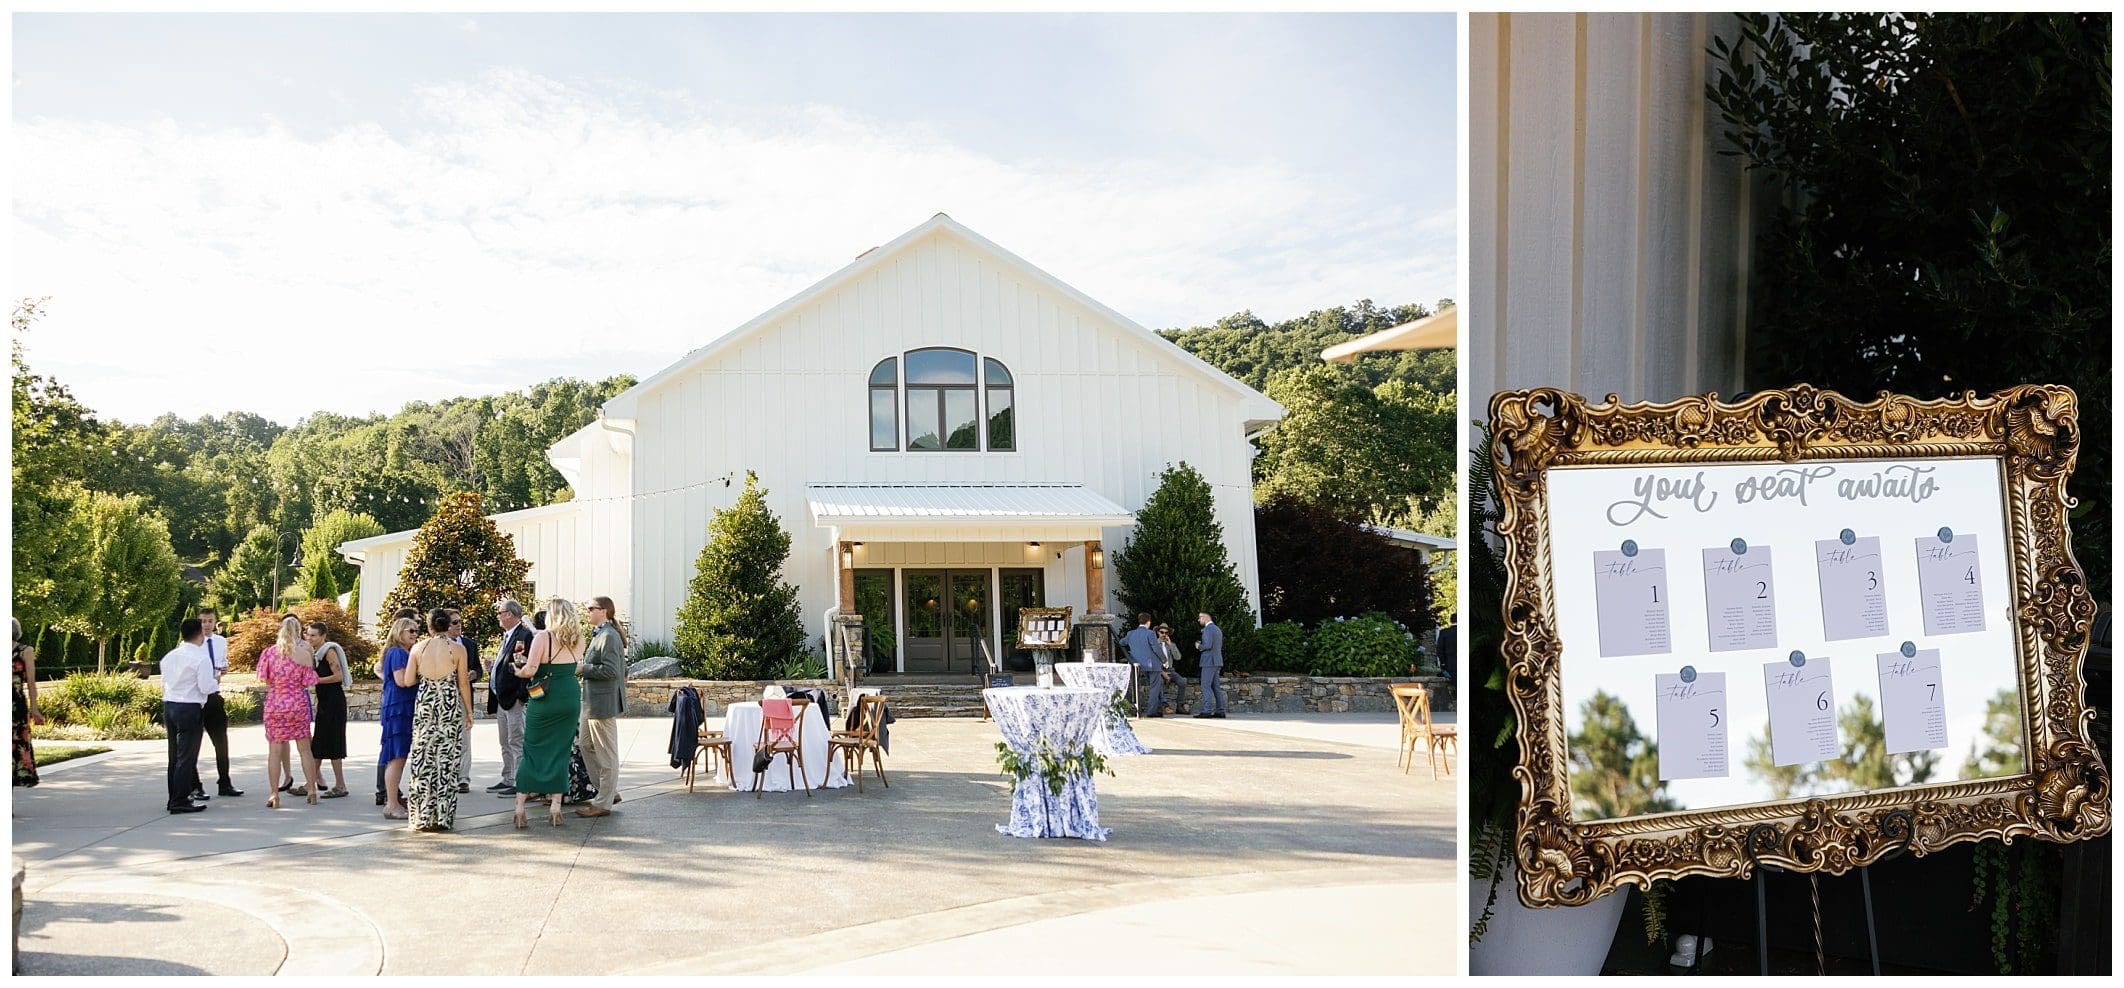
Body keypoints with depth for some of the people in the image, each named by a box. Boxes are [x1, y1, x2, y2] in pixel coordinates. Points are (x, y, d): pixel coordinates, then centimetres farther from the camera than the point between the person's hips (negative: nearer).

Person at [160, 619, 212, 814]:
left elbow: (165, 684, 17)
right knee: (187, 757, -4)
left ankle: (174, 798, 22)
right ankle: (180, 802, -5)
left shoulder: (169, 656, 12)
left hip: (169, 705, 8)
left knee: (174, 755, 15)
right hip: (189, 708, -8)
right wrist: (215, 679, 4)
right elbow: (206, 687, -15)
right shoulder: (201, 658, -12)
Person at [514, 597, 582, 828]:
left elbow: (530, 670, -14)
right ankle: (555, 805, 5)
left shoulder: (542, 637, -10)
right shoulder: (578, 640, 4)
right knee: (561, 751, 9)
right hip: (571, 698, 3)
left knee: (532, 750, 5)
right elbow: (575, 667, 8)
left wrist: (518, 670, 6)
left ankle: (520, 805, 4)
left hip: (545, 699, -3)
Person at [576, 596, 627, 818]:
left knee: (606, 754, -1)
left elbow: (610, 670, -24)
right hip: (592, 701, 11)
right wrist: (582, 666, 9)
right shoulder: (599, 634, 15)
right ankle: (609, 792, 26)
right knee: (587, 746, 17)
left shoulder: (609, 636, -17)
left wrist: (583, 668, -16)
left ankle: (603, 803, 7)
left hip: (603, 702, -11)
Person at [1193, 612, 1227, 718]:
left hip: (1209, 661, -9)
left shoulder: (1208, 629, -12)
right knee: (1216, 687, 8)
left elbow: (1208, 645, -22)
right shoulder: (1218, 629, 18)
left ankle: (1206, 711, -13)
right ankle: (1220, 711, 5)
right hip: (1217, 662, 9)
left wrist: (1199, 646, -4)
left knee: (1206, 686, -8)